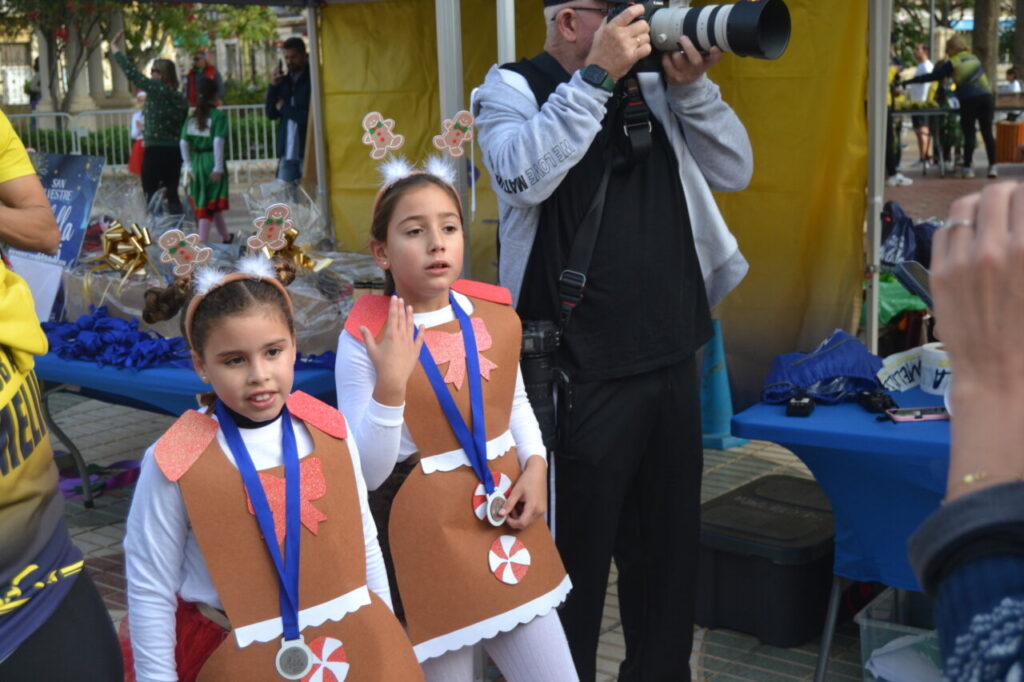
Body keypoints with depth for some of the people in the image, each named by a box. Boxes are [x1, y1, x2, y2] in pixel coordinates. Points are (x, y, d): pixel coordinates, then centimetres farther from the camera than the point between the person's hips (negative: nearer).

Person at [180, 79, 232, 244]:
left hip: (196, 162, 5)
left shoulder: (192, 117, 8)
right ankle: (203, 242, 1)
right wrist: (218, 167, -14)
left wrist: (189, 166, 9)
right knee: (210, 204, 2)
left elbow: (184, 143, 4)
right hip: (212, 162, -5)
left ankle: (225, 236, 31)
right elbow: (218, 141, -17)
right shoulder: (218, 116, -8)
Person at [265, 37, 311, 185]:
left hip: (308, 151, -6)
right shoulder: (283, 81, 14)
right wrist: (273, 87, -1)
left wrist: (285, 108, -4)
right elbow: (271, 114, 11)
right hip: (287, 152, 6)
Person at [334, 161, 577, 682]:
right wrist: (390, 385, -27)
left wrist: (535, 464, 1)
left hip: (507, 521, 5)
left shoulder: (495, 315, 1)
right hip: (431, 535, -5)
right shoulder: (364, 339, -14)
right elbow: (367, 473, -15)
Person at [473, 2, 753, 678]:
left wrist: (691, 87, -5)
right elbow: (524, 176, -23)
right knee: (576, 553, 5)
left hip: (673, 362, 6)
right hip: (580, 375, -5)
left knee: (668, 544, 18)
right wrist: (596, 76, -20)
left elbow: (734, 170, 6)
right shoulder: (512, 89, -3)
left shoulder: (653, 90, 10)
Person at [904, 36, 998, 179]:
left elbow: (932, 76, -2)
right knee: (987, 132, 5)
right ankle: (992, 167, 3)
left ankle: (967, 168, 3)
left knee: (969, 134, 1)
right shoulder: (975, 59, 17)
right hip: (987, 97, 5)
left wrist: (908, 81, 2)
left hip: (969, 101, -5)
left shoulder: (952, 63, 0)